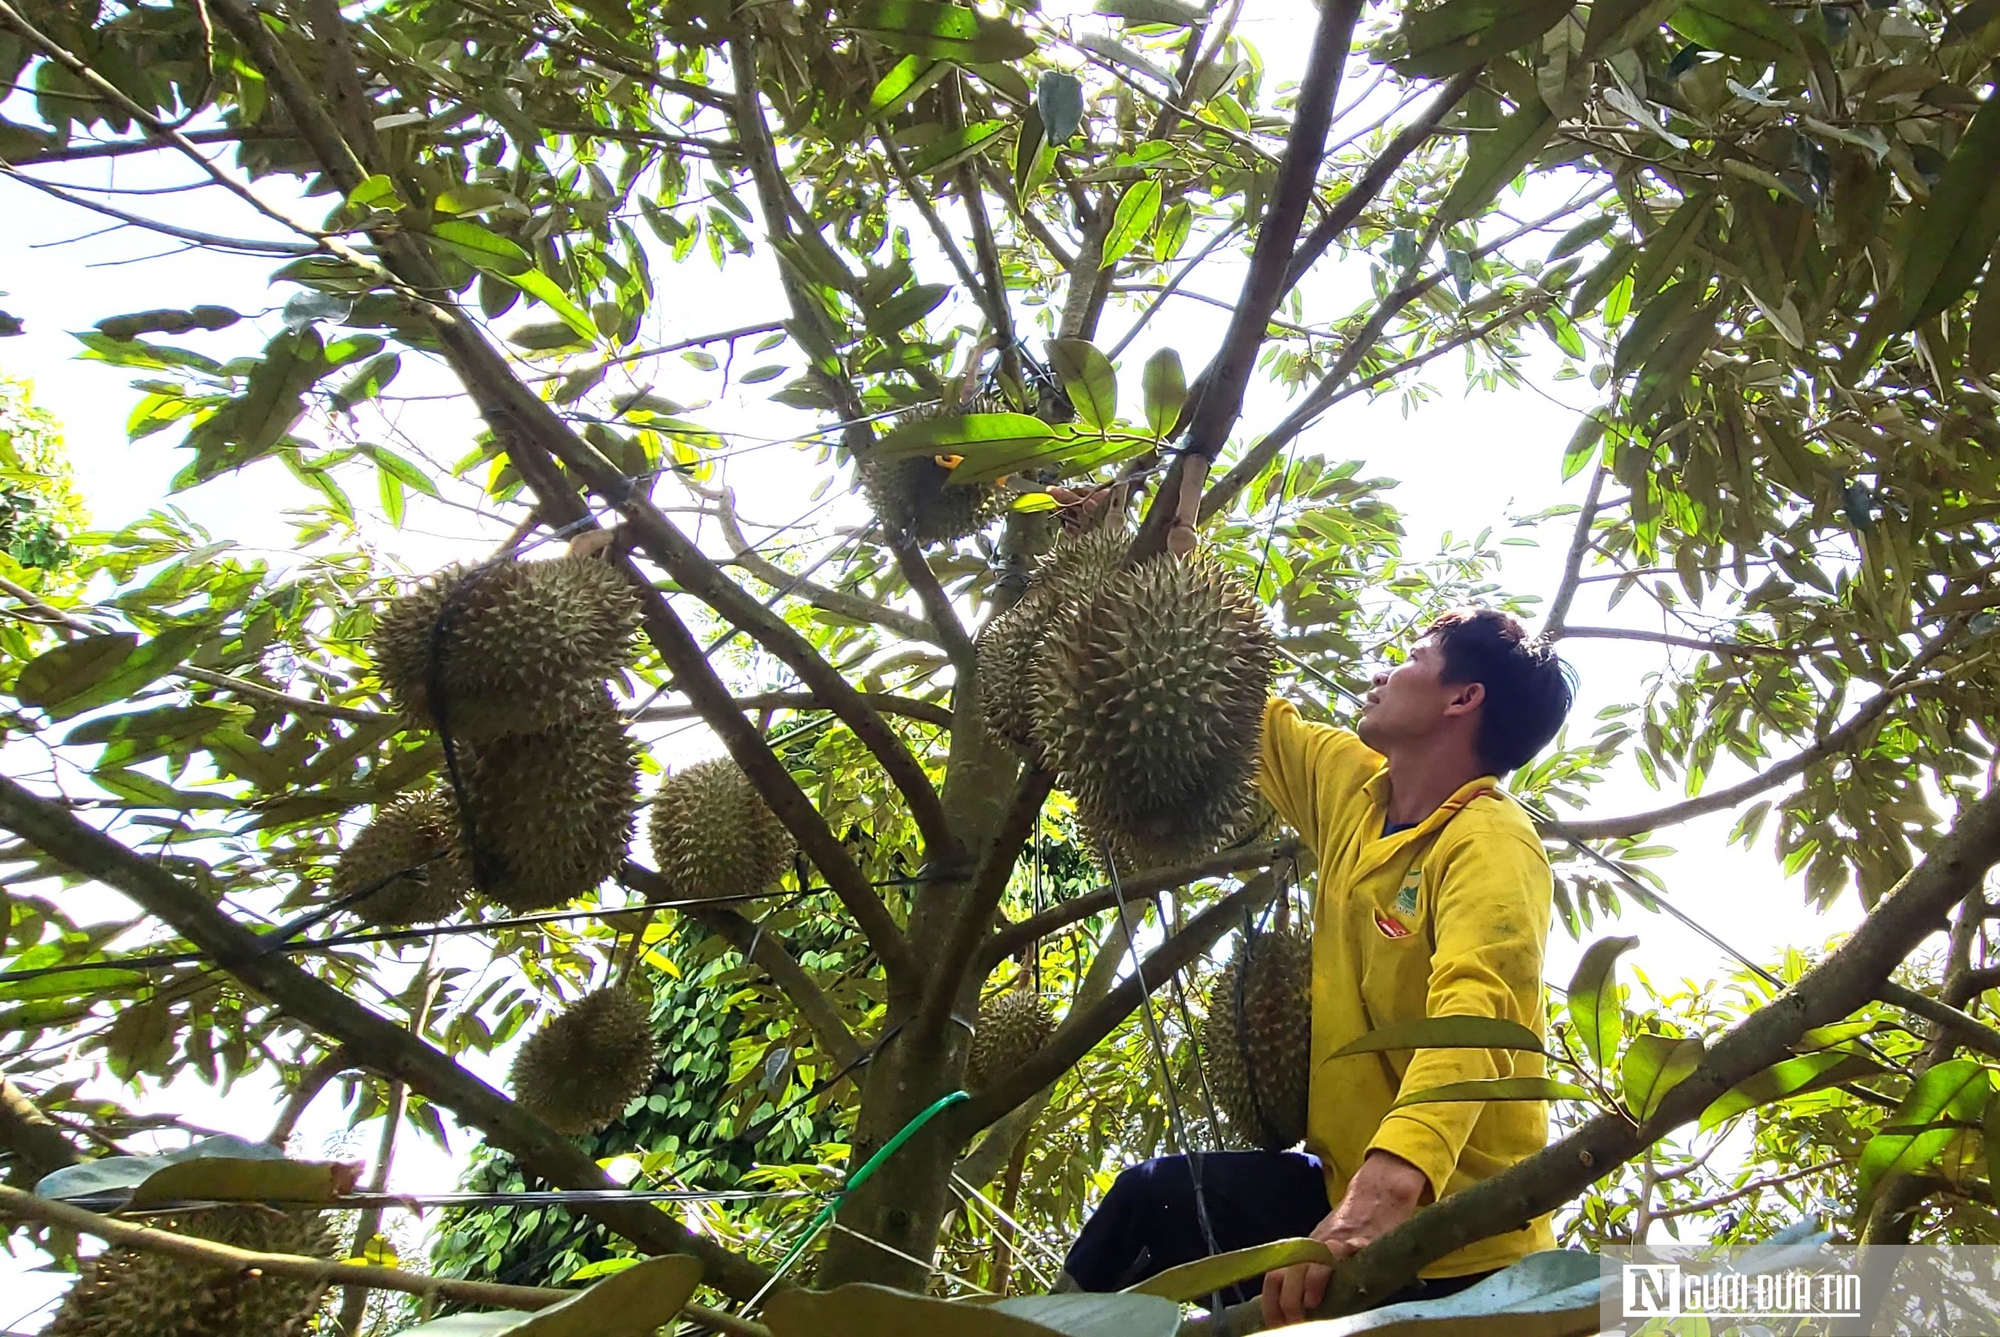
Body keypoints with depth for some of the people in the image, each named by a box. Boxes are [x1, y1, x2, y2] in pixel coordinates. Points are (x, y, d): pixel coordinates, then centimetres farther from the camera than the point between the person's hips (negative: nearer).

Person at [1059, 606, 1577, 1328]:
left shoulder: (1490, 843, -21)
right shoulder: (1355, 788, 2)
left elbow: (1472, 1013, -38)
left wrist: (1387, 1189, -53)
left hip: (1449, 1246, -6)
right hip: (1349, 1190, 7)